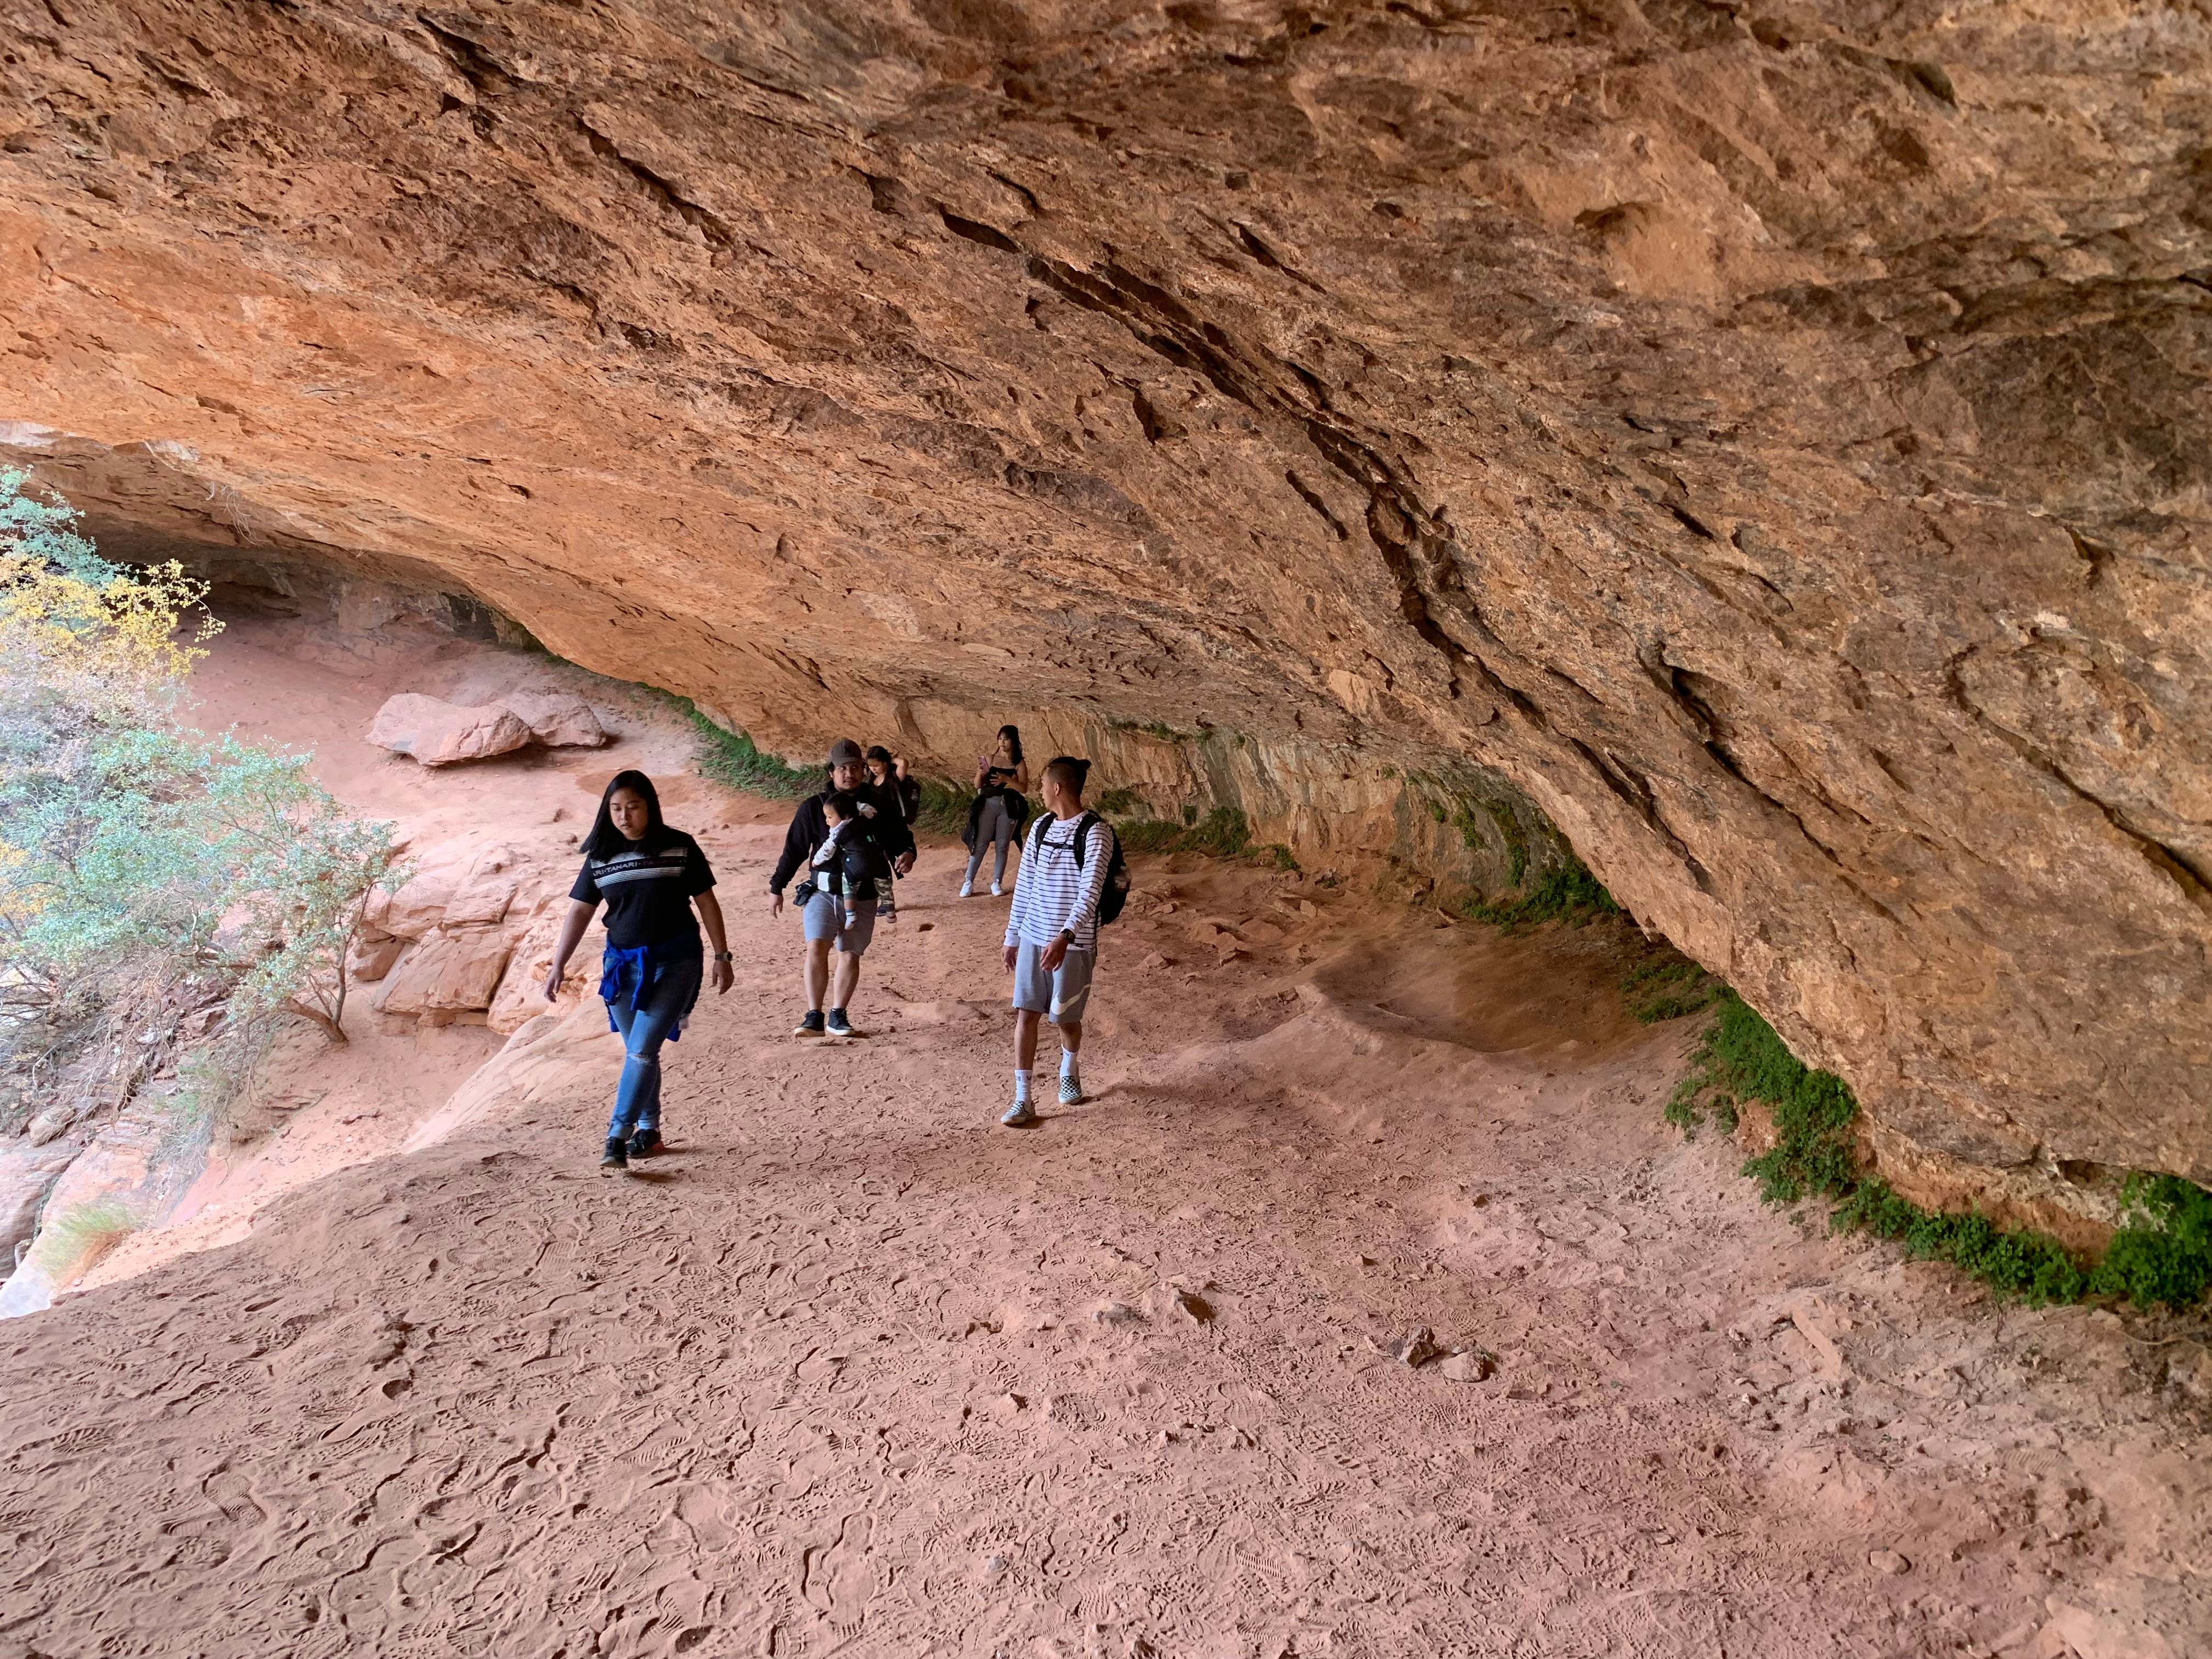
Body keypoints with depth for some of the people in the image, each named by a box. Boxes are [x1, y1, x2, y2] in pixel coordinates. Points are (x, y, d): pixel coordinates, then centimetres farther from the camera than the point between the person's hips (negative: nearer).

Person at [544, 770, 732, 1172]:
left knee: (642, 1050, -12)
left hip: (674, 962, -4)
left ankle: (617, 1138, -8)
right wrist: (558, 964, -3)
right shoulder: (601, 856, 5)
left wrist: (722, 957, -1)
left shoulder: (680, 847, -4)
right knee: (639, 1052, 12)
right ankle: (648, 1130, 26)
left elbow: (707, 903, 1)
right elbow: (579, 912, 5)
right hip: (622, 964, 4)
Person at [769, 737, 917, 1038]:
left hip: (862, 895, 1)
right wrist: (776, 888, 11)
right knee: (816, 947, -17)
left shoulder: (881, 805, 2)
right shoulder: (814, 807, 2)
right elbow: (794, 850, 8)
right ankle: (814, 1018, -12)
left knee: (850, 955, 6)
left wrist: (906, 854, -15)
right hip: (822, 889, -1)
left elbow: (901, 838, 9)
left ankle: (837, 1017, 20)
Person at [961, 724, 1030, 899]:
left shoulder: (1019, 764, 2)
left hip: (1009, 807, 0)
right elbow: (978, 786, 5)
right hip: (989, 804, 0)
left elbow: (1024, 789, -7)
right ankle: (968, 882, 3)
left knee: (1002, 846, 5)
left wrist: (1007, 779, -21)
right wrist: (980, 773, -15)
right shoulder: (990, 759, 4)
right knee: (980, 844, -1)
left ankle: (997, 882, 15)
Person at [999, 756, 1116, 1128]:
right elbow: (1024, 884, 13)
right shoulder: (1041, 827, 7)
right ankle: (1022, 1100, 3)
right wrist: (1012, 936, 14)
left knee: (1066, 1018, 9)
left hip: (1073, 943, -5)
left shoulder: (1095, 832, -13)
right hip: (1033, 937, 5)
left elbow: (1090, 891, -20)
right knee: (1025, 1014, -1)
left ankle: (1070, 1073, 40)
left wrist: (1065, 936, -31)